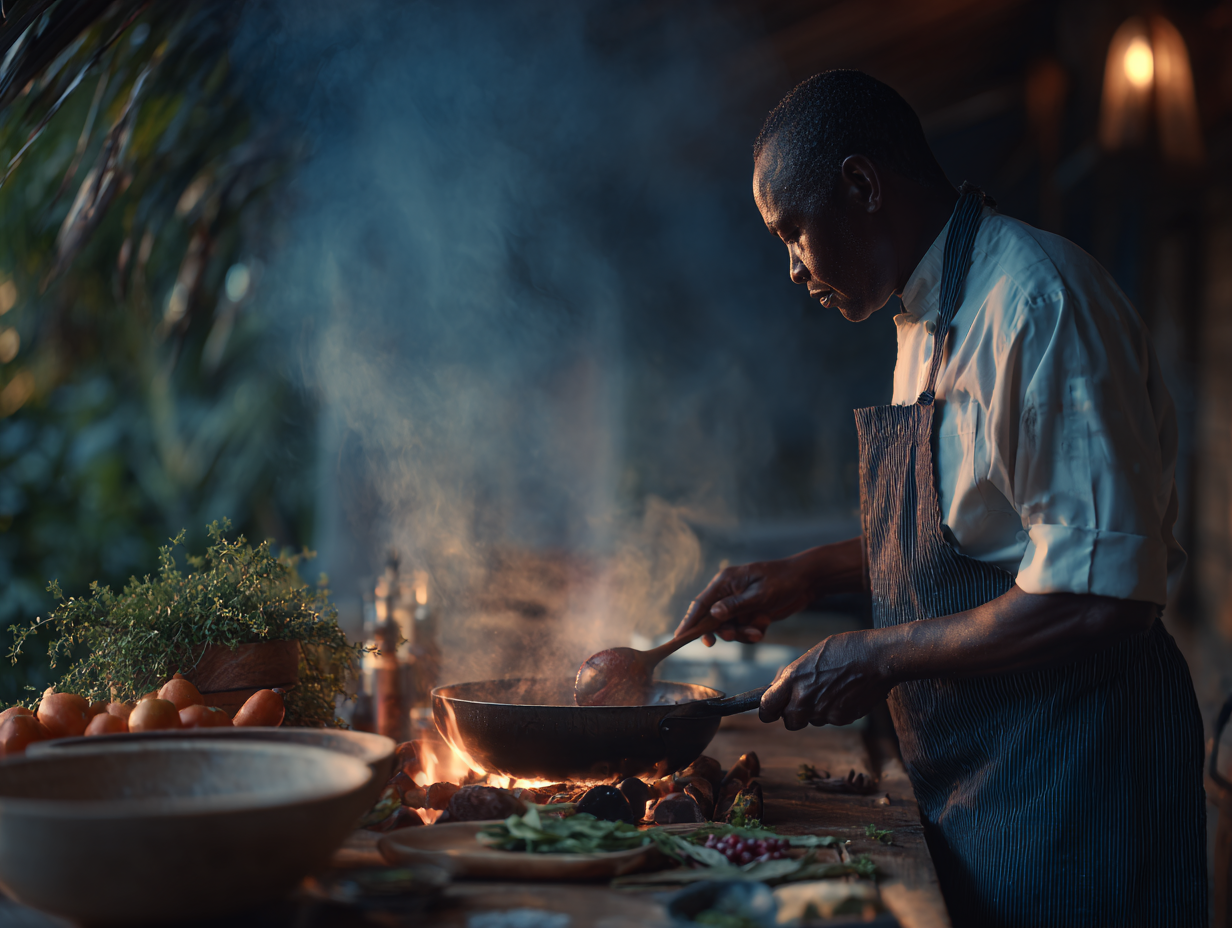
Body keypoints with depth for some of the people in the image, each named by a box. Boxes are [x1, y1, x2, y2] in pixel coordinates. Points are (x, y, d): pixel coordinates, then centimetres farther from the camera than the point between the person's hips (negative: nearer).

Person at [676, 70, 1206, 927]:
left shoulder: (1040, 302, -21)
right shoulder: (931, 321, 12)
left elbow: (1102, 593, -27)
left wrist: (883, 656, -19)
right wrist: (810, 575, 12)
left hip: (1070, 786, -9)